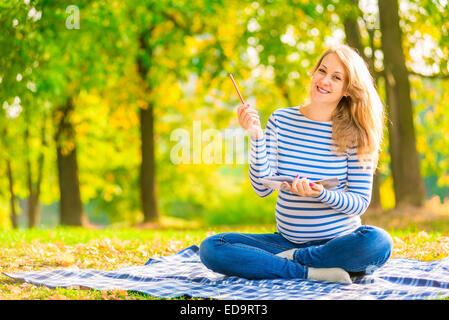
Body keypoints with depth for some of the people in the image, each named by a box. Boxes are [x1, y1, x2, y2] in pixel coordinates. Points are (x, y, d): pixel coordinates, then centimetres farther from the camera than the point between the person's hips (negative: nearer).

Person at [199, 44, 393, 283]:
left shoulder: (355, 134, -4)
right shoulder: (281, 120, 2)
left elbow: (360, 202, -6)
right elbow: (262, 188, -4)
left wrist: (320, 194, -24)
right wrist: (256, 137, -16)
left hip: (339, 242, -2)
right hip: (286, 240, 2)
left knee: (378, 242, -35)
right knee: (210, 248, -18)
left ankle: (288, 259, -16)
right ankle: (312, 272, -21)